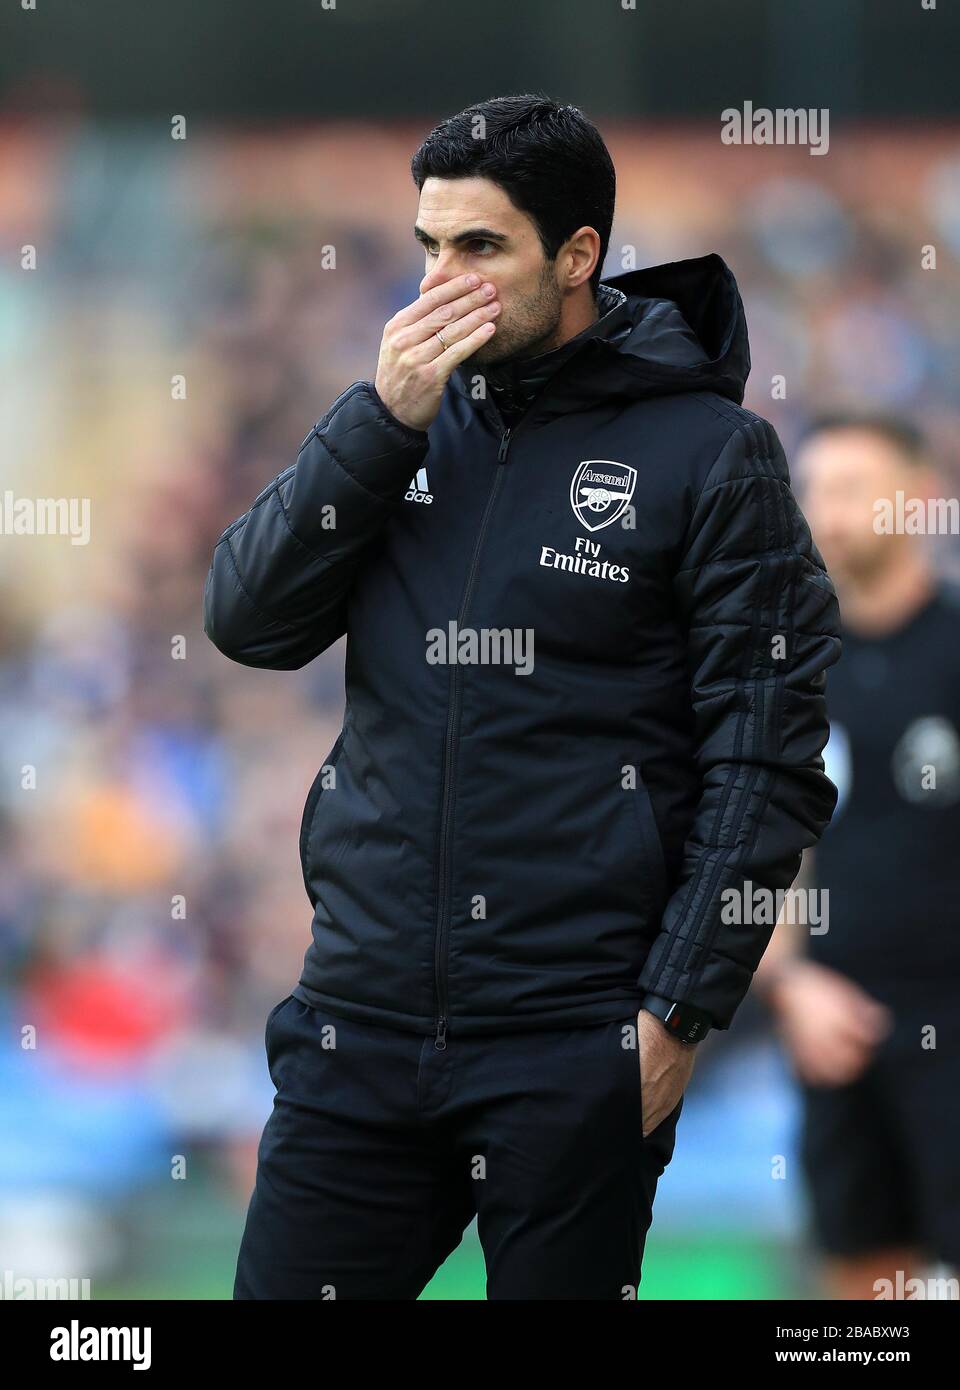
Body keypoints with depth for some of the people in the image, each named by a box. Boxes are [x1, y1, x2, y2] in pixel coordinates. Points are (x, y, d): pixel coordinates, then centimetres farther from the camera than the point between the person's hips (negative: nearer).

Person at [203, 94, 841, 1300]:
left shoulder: (707, 453, -4)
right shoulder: (413, 419, 11)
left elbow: (767, 760, -6)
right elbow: (246, 621, 3)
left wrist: (678, 1011, -10)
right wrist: (383, 422, -7)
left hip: (574, 1050, -4)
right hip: (361, 1019, 4)